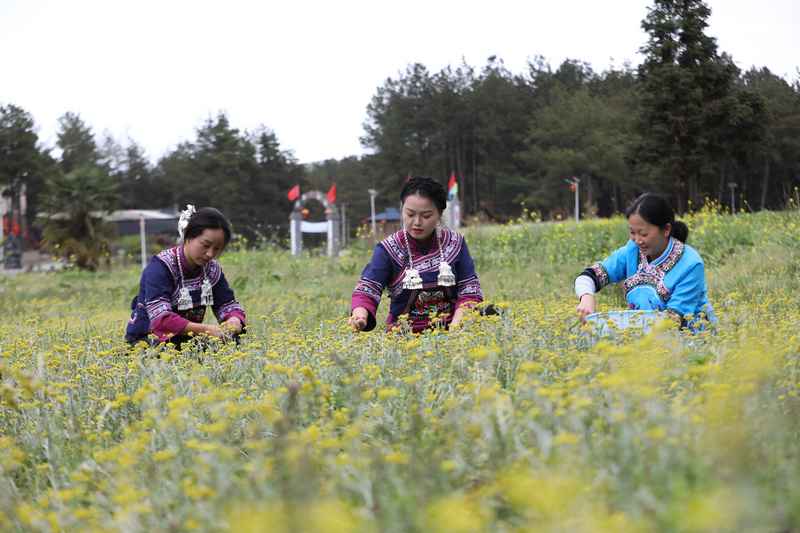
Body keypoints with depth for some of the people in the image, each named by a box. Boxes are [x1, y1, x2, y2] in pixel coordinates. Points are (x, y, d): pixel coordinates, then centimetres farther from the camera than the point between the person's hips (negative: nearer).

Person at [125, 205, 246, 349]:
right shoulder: (160, 267, -20)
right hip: (146, 340, -5)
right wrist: (206, 330, -42)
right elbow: (161, 319, -31)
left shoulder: (212, 269, 1)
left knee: (232, 339, -21)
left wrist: (234, 320, -22)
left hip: (187, 337, 5)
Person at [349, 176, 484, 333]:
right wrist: (360, 317, -32)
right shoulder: (388, 249, 0)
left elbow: (470, 290, 5)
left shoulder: (455, 243, 7)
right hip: (405, 334, -3)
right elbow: (366, 291, -9)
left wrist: (455, 326, -13)